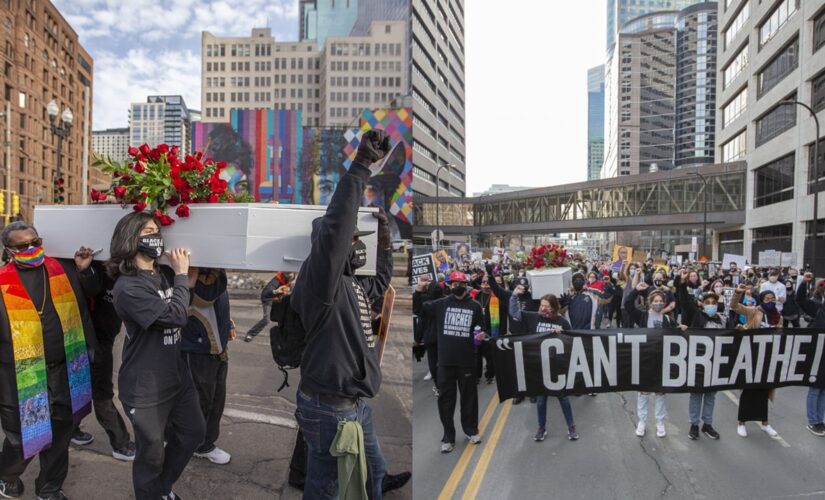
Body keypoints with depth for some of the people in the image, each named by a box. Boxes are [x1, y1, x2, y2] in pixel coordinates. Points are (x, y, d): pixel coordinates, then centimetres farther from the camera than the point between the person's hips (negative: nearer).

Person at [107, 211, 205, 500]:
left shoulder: (165, 275, 3)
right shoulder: (127, 287, -21)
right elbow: (176, 316, -28)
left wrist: (188, 283, -3)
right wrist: (182, 276, -17)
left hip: (178, 376, 8)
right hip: (146, 387, -8)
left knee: (193, 433, 22)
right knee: (151, 454, 11)